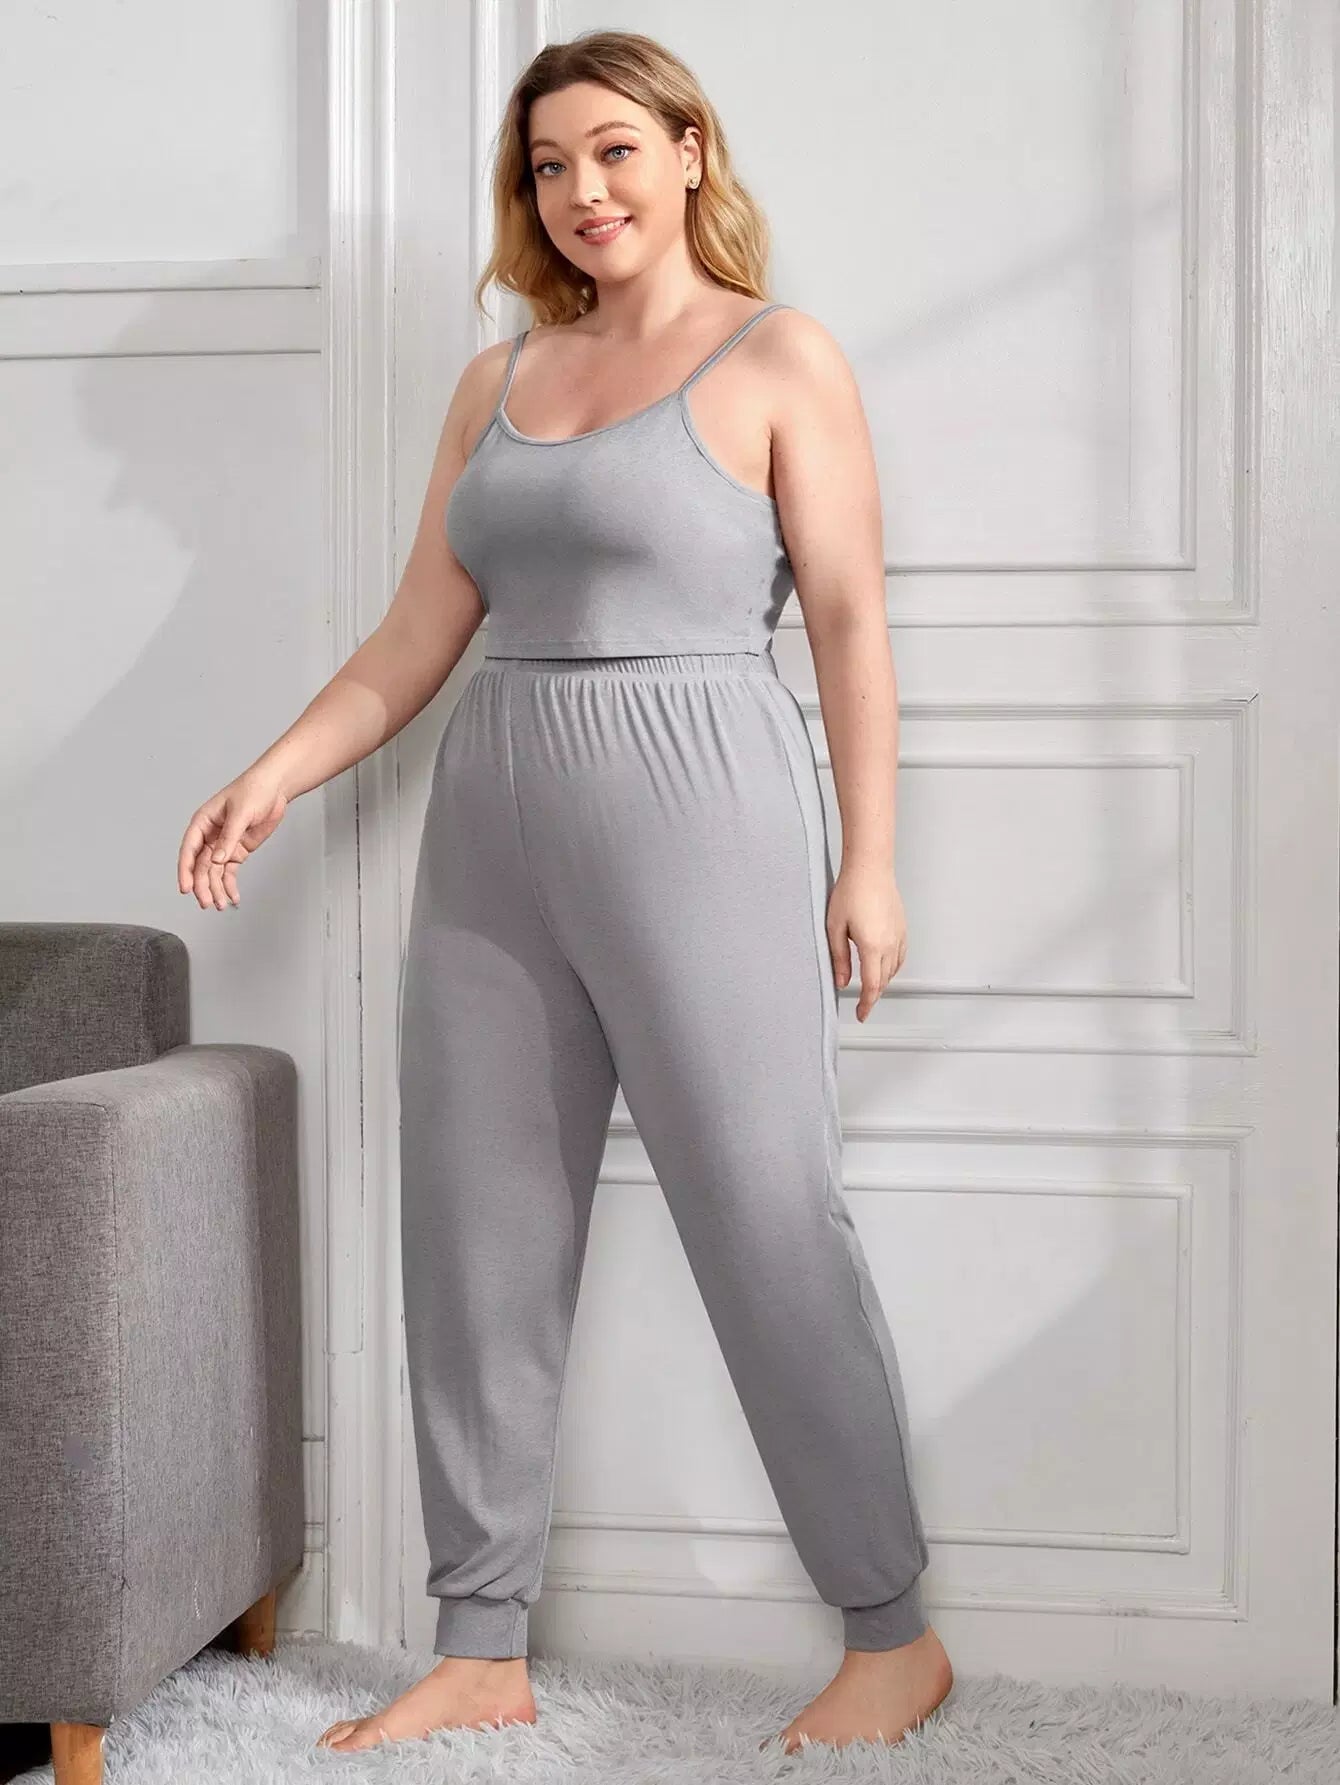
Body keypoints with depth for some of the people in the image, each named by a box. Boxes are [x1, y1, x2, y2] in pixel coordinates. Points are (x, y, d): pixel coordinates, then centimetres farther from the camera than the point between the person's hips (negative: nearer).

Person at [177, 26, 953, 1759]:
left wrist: (868, 861, -8)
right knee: (476, 1239, 5)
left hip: (697, 811, -5)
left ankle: (892, 1634, 13)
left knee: (769, 1224, -2)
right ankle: (481, 1650, 17)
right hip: (495, 829, 6)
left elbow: (850, 621, -3)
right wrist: (276, 773, 3)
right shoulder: (498, 380, 15)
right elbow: (419, 635, 13)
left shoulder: (777, 360, 1)